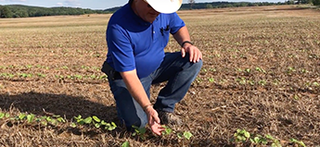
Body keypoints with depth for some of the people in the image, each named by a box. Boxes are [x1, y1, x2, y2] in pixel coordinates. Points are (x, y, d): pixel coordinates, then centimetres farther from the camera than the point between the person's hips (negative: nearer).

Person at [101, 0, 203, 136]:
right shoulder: (118, 26, -32)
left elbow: (179, 27, 8)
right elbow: (129, 74, -32)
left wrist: (186, 43, -16)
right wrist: (148, 108, -38)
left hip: (157, 66, 6)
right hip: (126, 77, -5)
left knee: (194, 61, -15)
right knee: (137, 122, -23)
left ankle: (164, 108, -5)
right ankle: (125, 101, 13)